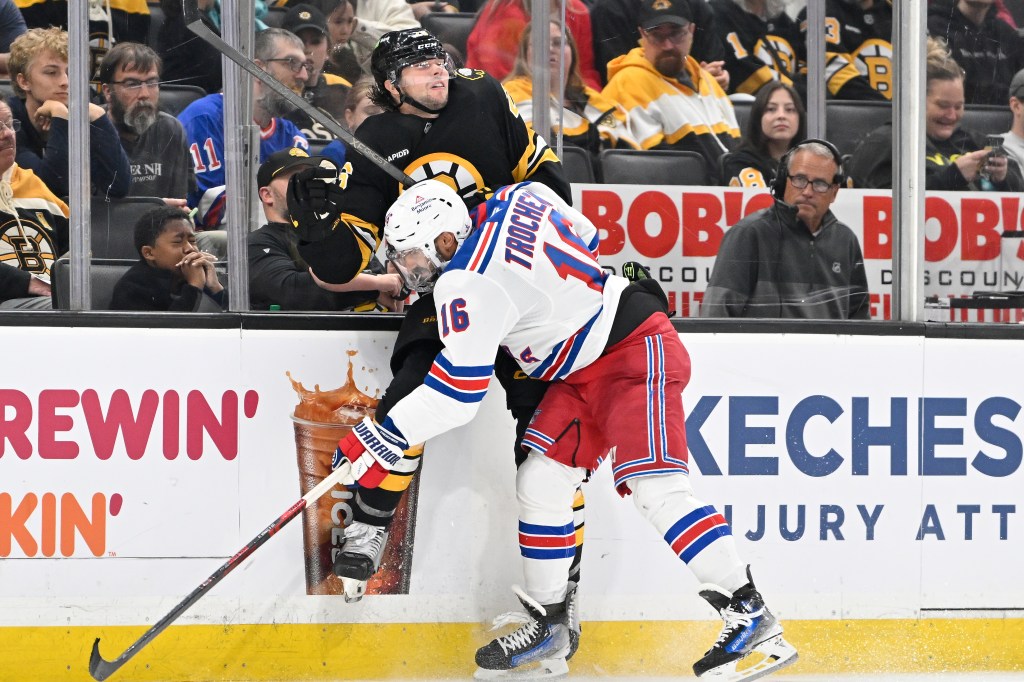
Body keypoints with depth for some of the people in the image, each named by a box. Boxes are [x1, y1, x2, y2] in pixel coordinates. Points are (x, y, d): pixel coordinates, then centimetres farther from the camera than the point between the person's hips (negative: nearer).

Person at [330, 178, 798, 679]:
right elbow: (588, 240, 16)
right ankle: (548, 628, 13)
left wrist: (383, 438, -16)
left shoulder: (469, 285, -21)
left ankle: (750, 617, -22)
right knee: (539, 484, 5)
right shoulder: (514, 201, 2)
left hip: (638, 354, -11)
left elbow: (458, 389, -21)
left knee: (654, 488, -21)